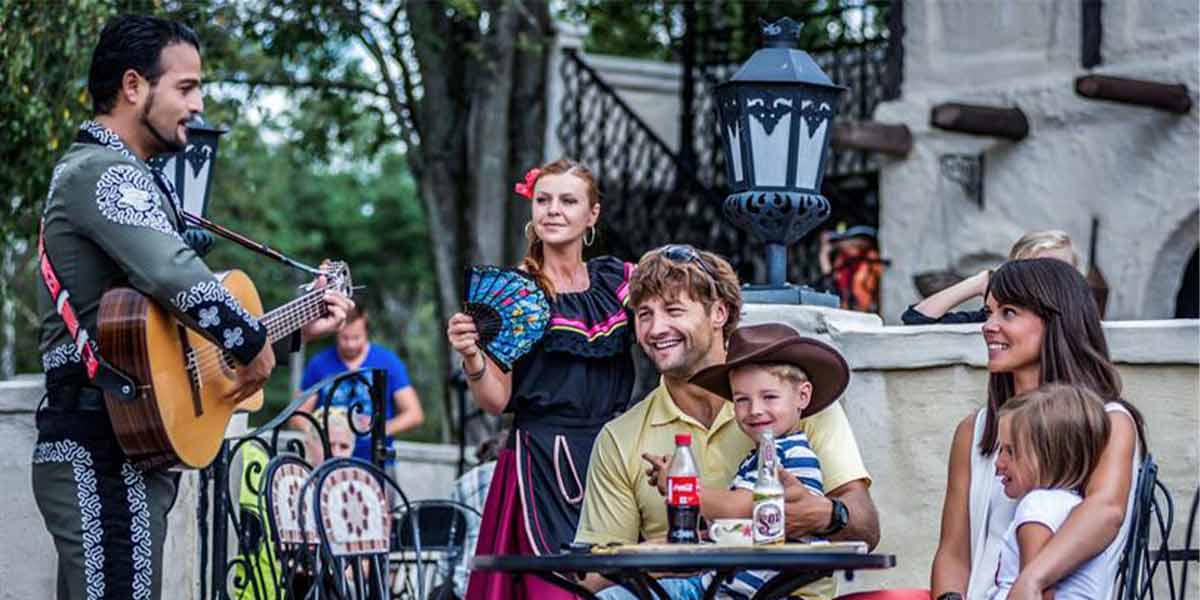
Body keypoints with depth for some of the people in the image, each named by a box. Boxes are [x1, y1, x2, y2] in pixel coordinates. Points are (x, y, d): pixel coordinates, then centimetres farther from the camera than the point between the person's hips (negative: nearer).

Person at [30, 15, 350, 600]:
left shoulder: (114, 173, 21)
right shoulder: (106, 173, -12)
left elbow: (169, 317, 23)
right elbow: (176, 278, -31)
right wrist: (255, 342, -15)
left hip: (106, 447, 11)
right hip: (105, 453, -11)